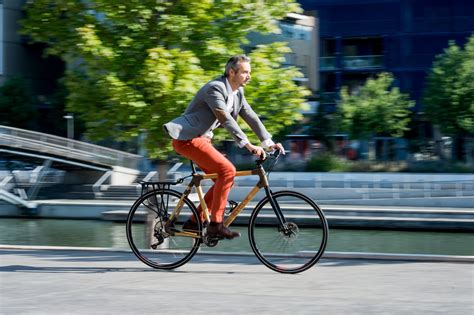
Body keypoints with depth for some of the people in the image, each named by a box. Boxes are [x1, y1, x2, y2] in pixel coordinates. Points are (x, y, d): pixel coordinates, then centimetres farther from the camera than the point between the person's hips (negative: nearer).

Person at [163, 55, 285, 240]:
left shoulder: (237, 92, 10)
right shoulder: (215, 89, -19)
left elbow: (251, 117, 8)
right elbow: (226, 120, -28)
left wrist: (269, 143, -2)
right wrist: (249, 145, -32)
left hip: (201, 138, 10)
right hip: (187, 139, -10)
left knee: (225, 177, 3)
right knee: (227, 170, -21)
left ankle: (194, 222, 9)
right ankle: (215, 224, -18)